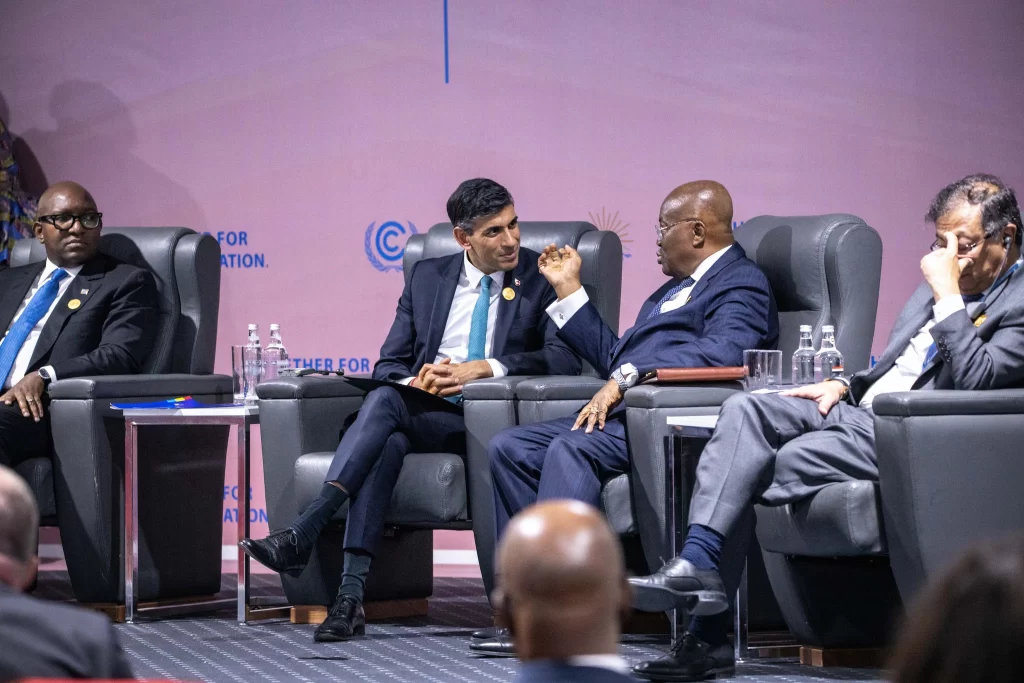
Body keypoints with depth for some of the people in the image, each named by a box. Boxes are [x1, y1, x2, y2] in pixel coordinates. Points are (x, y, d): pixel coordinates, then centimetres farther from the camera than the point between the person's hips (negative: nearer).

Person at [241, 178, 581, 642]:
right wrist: (415, 381, -9)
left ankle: (302, 536, -40)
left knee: (386, 401, -32)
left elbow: (566, 359, -9)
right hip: (420, 411, 4)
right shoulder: (427, 276, 17)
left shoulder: (542, 278, 5)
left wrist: (486, 367, -20)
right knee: (386, 441, -34)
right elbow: (388, 363, 15)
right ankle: (350, 596, -42)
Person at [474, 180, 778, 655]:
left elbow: (721, 351, -23)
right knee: (509, 448, -5)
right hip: (623, 416, 10)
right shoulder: (676, 288, 30)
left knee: (571, 448, -33)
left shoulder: (741, 285, -2)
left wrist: (627, 378, -27)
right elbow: (614, 357, 33)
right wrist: (568, 290, 31)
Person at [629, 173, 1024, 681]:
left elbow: (976, 380, -20)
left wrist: (948, 294, -16)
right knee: (744, 410, -16)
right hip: (860, 408, 8)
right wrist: (844, 386, 11)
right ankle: (698, 562, -27)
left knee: (765, 469, -21)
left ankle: (709, 634, -14)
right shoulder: (939, 283, 23)